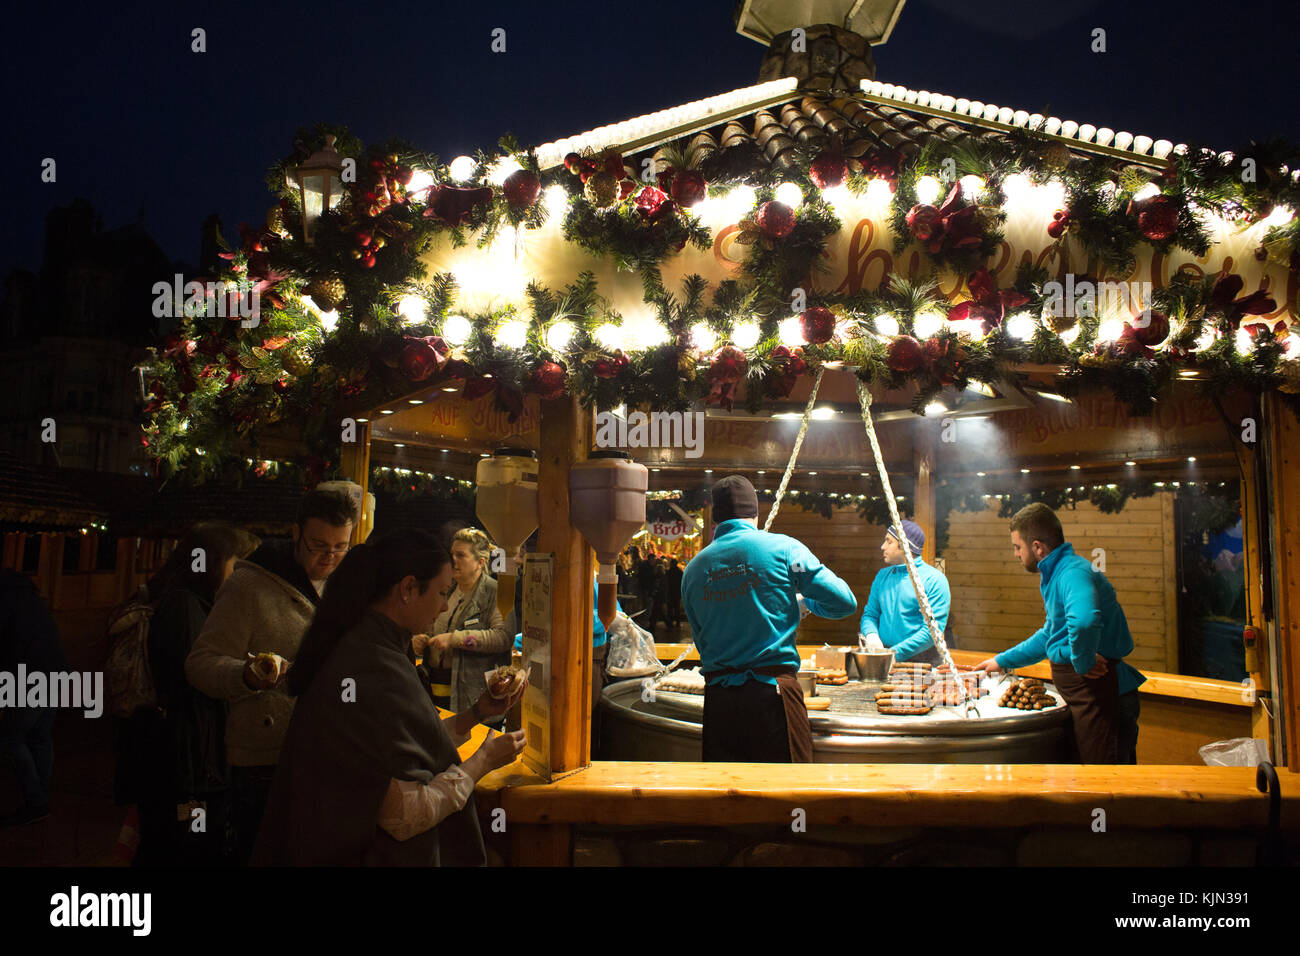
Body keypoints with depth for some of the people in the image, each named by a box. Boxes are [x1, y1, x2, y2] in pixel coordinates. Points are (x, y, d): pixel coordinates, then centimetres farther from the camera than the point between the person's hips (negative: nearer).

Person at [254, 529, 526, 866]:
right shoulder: (376, 673, -26)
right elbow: (405, 816, -25)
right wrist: (482, 761, -14)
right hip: (379, 855, -9)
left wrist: (476, 713, 4)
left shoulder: (364, 647, 3)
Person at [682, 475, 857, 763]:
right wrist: (802, 601, 19)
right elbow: (845, 602, 1)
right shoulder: (783, 548, -2)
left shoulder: (693, 568, 8)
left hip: (717, 695, 4)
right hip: (772, 690, -3)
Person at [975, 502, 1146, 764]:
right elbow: (1050, 635, 28)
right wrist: (1002, 661, 30)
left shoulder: (1074, 572, -20)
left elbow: (1084, 621, -44)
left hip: (1099, 690, -11)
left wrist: (1083, 663, -27)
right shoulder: (1056, 574, 15)